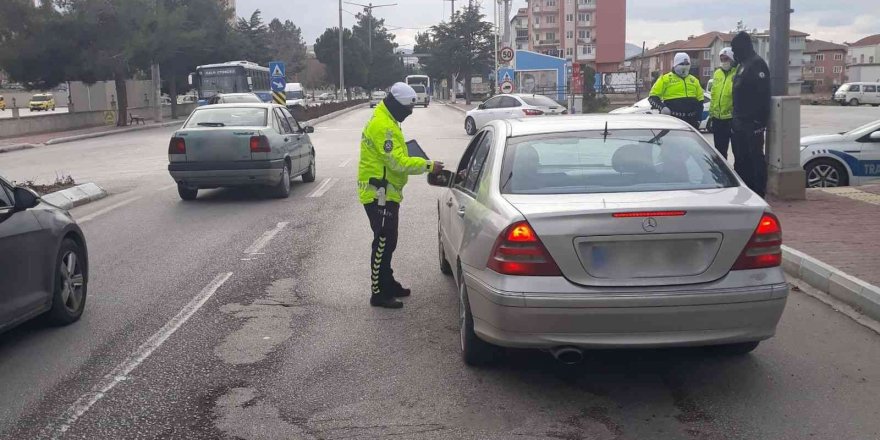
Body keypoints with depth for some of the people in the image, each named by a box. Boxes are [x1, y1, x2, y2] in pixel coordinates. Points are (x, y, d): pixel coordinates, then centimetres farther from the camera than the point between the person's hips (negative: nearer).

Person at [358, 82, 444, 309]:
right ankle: (379, 293, -1)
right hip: (379, 194, -11)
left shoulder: (385, 121, 15)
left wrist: (421, 164, 9)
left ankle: (388, 284, 30)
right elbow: (397, 162, -23)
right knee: (383, 242, -6)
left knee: (387, 241, 18)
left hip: (385, 193, 11)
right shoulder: (383, 126, -20)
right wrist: (428, 165, -17)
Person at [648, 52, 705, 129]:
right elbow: (653, 97, 0)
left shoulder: (694, 80, 17)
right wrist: (662, 108, -17)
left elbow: (700, 100, 22)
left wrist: (699, 118, 13)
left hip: (691, 121, 5)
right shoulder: (665, 79, 1)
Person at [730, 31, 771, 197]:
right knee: (741, 157, 14)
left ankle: (758, 192, -3)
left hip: (752, 121, -10)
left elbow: (763, 94, -20)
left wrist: (760, 120, -24)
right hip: (740, 121, 10)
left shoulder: (757, 64, -13)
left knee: (755, 157, -6)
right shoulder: (742, 64, 18)